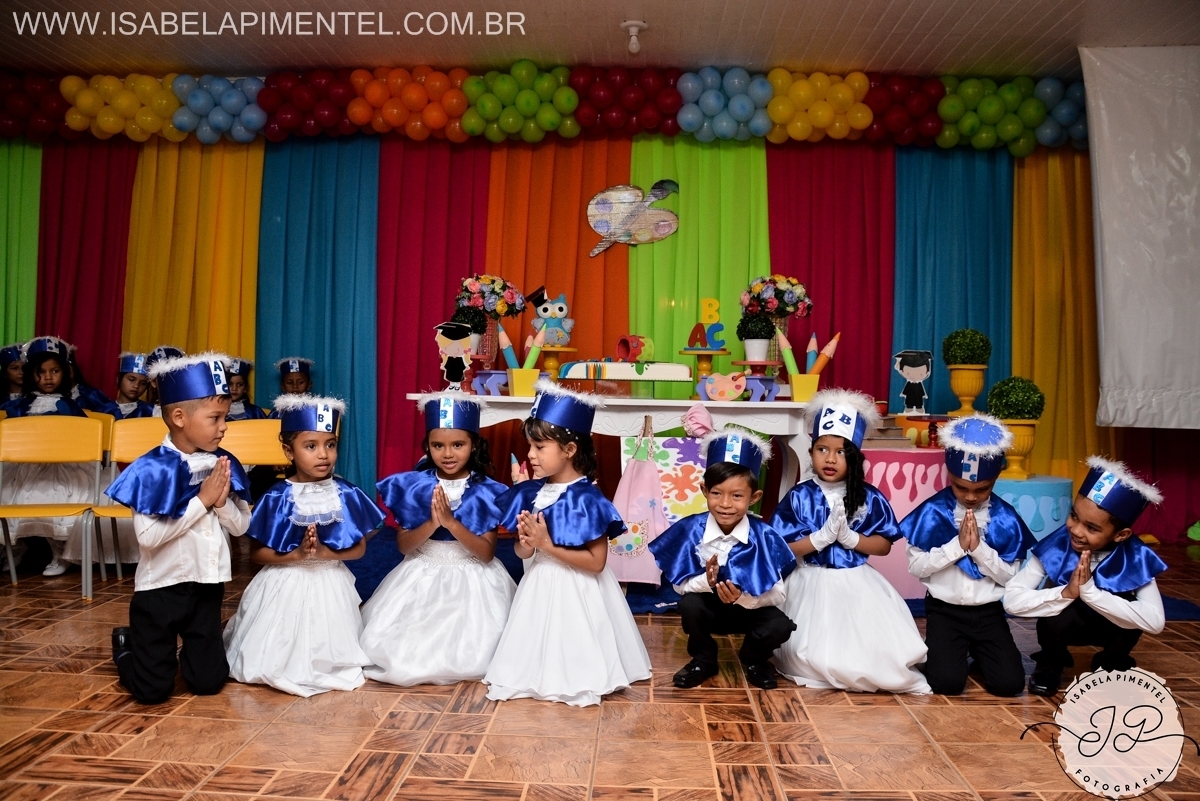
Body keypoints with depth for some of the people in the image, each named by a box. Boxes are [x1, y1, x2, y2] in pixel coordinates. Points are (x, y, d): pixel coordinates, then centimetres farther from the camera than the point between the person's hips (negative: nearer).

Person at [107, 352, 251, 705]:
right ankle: (127, 644, 35)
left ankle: (183, 649, 40)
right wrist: (202, 499, -22)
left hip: (207, 586, 4)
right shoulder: (153, 469, -16)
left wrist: (222, 501, -19)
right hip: (161, 588, -4)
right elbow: (148, 536, -24)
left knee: (208, 683, 8)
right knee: (152, 691, 5)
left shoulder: (224, 465, -1)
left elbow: (241, 526, 1)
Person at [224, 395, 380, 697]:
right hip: (286, 586, -1)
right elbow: (256, 553, -8)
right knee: (275, 660, 5)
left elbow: (359, 548, -3)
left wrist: (324, 552, -20)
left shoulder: (346, 494, -7)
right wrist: (296, 555, -22)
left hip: (329, 586, 1)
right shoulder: (277, 498, -11)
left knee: (328, 653, 9)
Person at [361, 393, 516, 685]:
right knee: (401, 651, -4)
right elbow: (403, 545, -6)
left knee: (468, 654, -11)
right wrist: (432, 523, -26)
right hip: (422, 578, 2)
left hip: (471, 580, -2)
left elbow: (487, 553, -15)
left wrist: (451, 522, -28)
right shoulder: (413, 486, -6)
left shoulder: (485, 492, -11)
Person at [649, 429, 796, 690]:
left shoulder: (763, 536, -19)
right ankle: (703, 659, 2)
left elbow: (778, 595, -18)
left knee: (780, 626, -25)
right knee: (689, 604, -30)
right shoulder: (690, 530, -17)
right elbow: (680, 584, -15)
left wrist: (743, 597, -36)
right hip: (707, 606, 0)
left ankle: (753, 659, 12)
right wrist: (706, 581, -35)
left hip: (750, 608, 0)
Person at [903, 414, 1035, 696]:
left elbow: (1012, 577, -4)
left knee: (1009, 683, -11)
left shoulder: (1006, 518, -3)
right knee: (946, 682, -18)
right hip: (944, 610, -2)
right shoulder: (933, 511, -8)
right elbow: (915, 566, -11)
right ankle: (941, 650, 17)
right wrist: (957, 545, -20)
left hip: (989, 612, 2)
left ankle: (977, 652, 21)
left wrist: (979, 548, -19)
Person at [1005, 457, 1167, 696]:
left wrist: (1090, 591, -45)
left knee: (1126, 601, -30)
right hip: (1064, 624, -1)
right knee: (1055, 619, -34)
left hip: (1114, 627, 1)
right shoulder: (1055, 547, -27)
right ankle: (1051, 663, 1)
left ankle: (1111, 665, 1)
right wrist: (1066, 593, -45)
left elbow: (1155, 621, -36)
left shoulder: (1135, 558, -25)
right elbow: (1012, 599, -32)